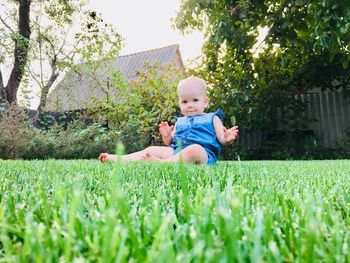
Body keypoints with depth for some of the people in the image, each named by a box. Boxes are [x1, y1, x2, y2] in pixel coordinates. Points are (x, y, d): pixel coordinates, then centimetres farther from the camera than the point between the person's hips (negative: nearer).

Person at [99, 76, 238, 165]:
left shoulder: (211, 118, 16)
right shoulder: (180, 121, 26)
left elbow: (221, 139, 8)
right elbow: (170, 142, 23)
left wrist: (227, 138, -16)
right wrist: (166, 135, 1)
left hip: (204, 154, -4)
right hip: (176, 151, 5)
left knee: (194, 149, -38)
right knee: (153, 149, -7)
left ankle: (161, 163, -45)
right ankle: (115, 159, -13)